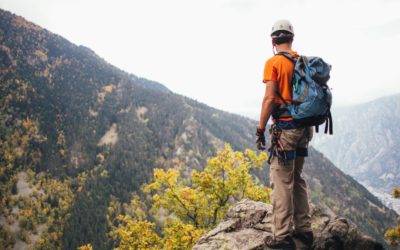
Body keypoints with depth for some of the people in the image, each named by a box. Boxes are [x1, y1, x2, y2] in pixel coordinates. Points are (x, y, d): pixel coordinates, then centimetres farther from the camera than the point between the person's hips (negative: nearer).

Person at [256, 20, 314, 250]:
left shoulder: (274, 62, -9)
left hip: (284, 127, -7)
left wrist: (260, 129, -10)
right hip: (303, 127, 7)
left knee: (282, 181, -4)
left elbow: (270, 98, -16)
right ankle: (304, 229, 23)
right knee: (297, 179, 17)